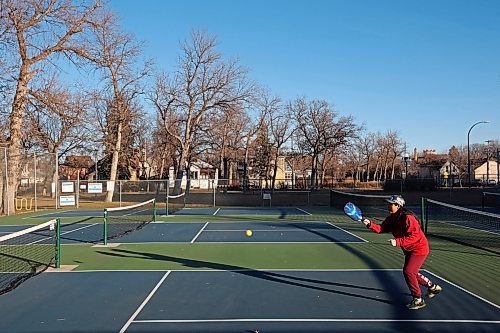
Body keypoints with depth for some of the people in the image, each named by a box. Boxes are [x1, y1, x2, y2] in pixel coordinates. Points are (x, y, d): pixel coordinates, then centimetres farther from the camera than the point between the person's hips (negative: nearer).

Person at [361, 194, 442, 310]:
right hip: (409, 250, 10)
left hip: (419, 249, -10)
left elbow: (414, 236, -31)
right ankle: (433, 287, 43)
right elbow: (381, 228, -8)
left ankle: (418, 300, 3)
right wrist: (370, 224, -24)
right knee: (412, 272, 21)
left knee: (408, 272, -13)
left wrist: (397, 242, -34)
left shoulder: (408, 218, -27)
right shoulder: (391, 219, -1)